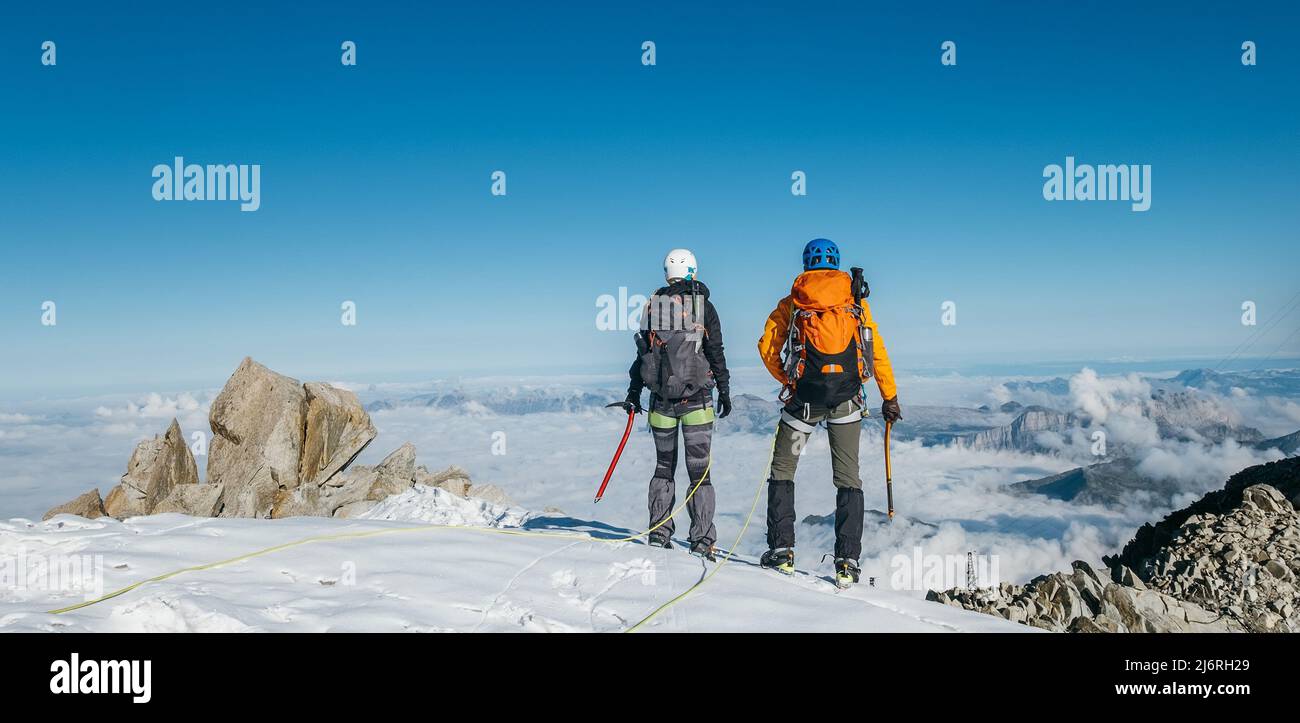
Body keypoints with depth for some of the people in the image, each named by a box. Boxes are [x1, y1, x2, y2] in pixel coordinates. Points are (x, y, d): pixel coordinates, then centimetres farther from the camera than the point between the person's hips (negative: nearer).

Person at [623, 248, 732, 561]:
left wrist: (634, 392, 15)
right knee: (699, 469, 1)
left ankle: (658, 537, 11)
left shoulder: (653, 305, 6)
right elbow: (716, 353, -3)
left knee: (663, 467, 14)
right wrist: (724, 391, 5)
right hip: (696, 397, -3)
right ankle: (701, 542, -3)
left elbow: (642, 351, 8)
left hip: (661, 397, 3)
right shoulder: (703, 305, -2)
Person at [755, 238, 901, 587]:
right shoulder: (856, 301, 13)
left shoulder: (791, 302, 10)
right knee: (848, 477, 8)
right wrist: (890, 397, 15)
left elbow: (768, 348, 1)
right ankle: (847, 561, 3)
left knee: (782, 469, 13)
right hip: (847, 397, 1)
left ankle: (781, 550, 7)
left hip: (806, 394, -1)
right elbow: (877, 351, 9)